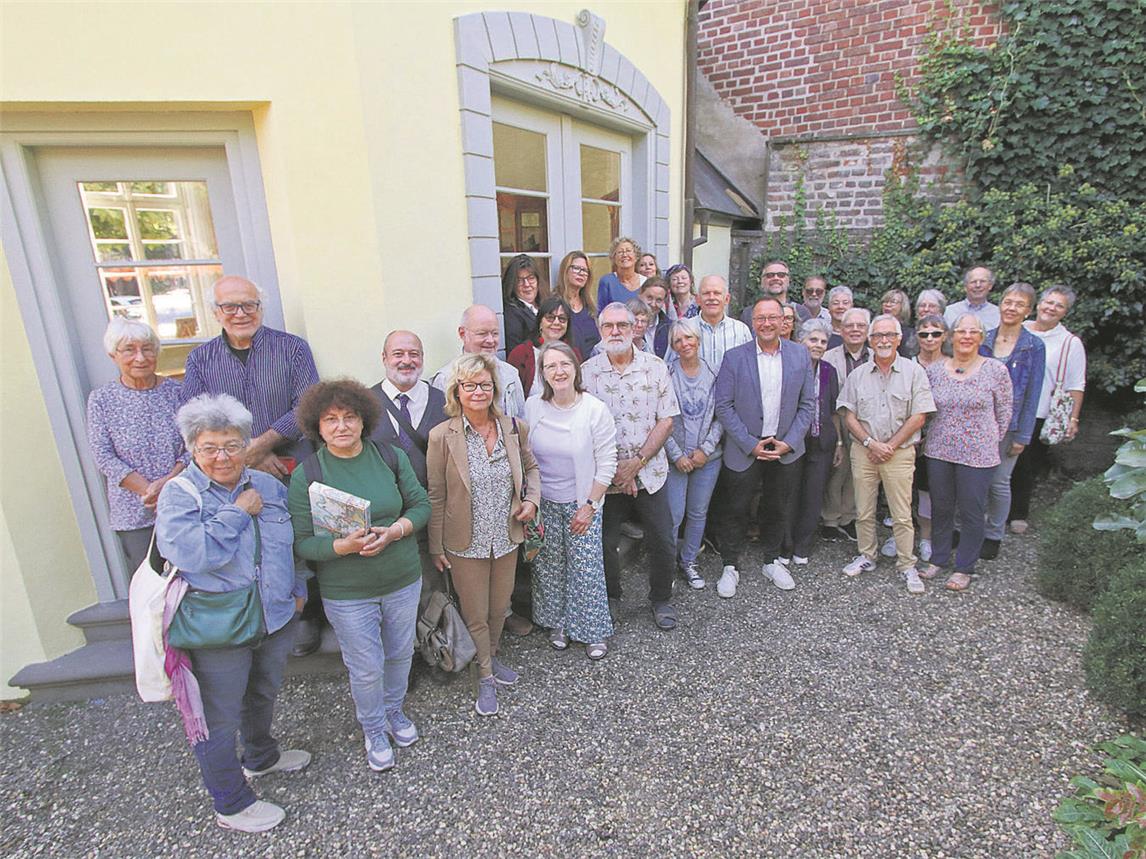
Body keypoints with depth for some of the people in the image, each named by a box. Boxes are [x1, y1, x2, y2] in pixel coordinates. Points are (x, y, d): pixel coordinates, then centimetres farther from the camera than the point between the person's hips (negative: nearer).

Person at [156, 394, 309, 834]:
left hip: (276, 616, 6)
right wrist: (238, 512, -21)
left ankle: (261, 756, 53)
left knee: (264, 693, 27)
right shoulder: (178, 494, -12)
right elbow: (190, 553, -28)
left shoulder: (269, 485, 2)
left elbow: (294, 542, 13)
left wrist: (298, 589, 10)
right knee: (219, 718, 10)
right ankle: (231, 805, 31)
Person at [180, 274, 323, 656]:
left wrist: (260, 444, -16)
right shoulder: (200, 359, 7)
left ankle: (310, 615, 26)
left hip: (294, 473, -2)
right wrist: (251, 459, -12)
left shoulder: (292, 348, -1)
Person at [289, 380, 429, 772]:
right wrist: (344, 546, -29)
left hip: (403, 580, 3)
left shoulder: (392, 457, -6)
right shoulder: (306, 475, -12)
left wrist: (396, 531, -21)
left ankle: (393, 710, 50)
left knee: (401, 654, 21)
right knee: (366, 668, 12)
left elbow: (421, 505, -2)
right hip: (347, 592, -2)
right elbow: (302, 542, -12)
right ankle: (373, 729, 41)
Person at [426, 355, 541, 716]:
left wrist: (532, 498, -6)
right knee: (475, 614, 13)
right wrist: (436, 547, -5)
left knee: (499, 608, 21)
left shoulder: (515, 428, -6)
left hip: (506, 538, 4)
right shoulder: (442, 436, -16)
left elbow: (530, 467, 12)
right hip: (466, 544, -3)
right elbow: (435, 496, -9)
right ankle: (486, 677, 36)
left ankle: (491, 657, 49)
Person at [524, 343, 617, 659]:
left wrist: (590, 505, -11)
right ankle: (557, 623, 36)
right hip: (544, 502, 3)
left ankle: (593, 631, 25)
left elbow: (607, 463, -9)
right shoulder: (532, 406, -6)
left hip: (582, 503, -2)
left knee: (587, 568, 3)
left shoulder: (595, 410, -13)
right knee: (549, 565, 14)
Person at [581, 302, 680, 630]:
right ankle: (610, 598, 36)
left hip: (650, 471, 1)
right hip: (606, 476, 0)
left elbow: (667, 420, -4)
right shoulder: (586, 372, -3)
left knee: (662, 540, 6)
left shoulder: (655, 367, -1)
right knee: (606, 541, 11)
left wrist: (637, 462, -13)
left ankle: (661, 599, 31)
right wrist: (615, 469, -11)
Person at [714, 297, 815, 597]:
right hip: (744, 449, -2)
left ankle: (772, 561, 37)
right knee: (736, 510, 6)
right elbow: (724, 406, -9)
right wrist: (751, 445, -13)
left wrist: (789, 443, -7)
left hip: (786, 448, 3)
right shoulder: (734, 357, -8)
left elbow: (807, 403, 3)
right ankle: (730, 566, 24)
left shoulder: (800, 355, 0)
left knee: (778, 508, 16)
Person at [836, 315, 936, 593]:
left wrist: (890, 446, -9)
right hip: (863, 451, 3)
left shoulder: (914, 372, -2)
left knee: (902, 515, 2)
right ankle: (867, 556, 27)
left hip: (899, 452, -2)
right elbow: (848, 415, 3)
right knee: (863, 511, 11)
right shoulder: (858, 375, 6)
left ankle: (907, 566, 16)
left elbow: (918, 416, -5)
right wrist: (871, 443, -9)